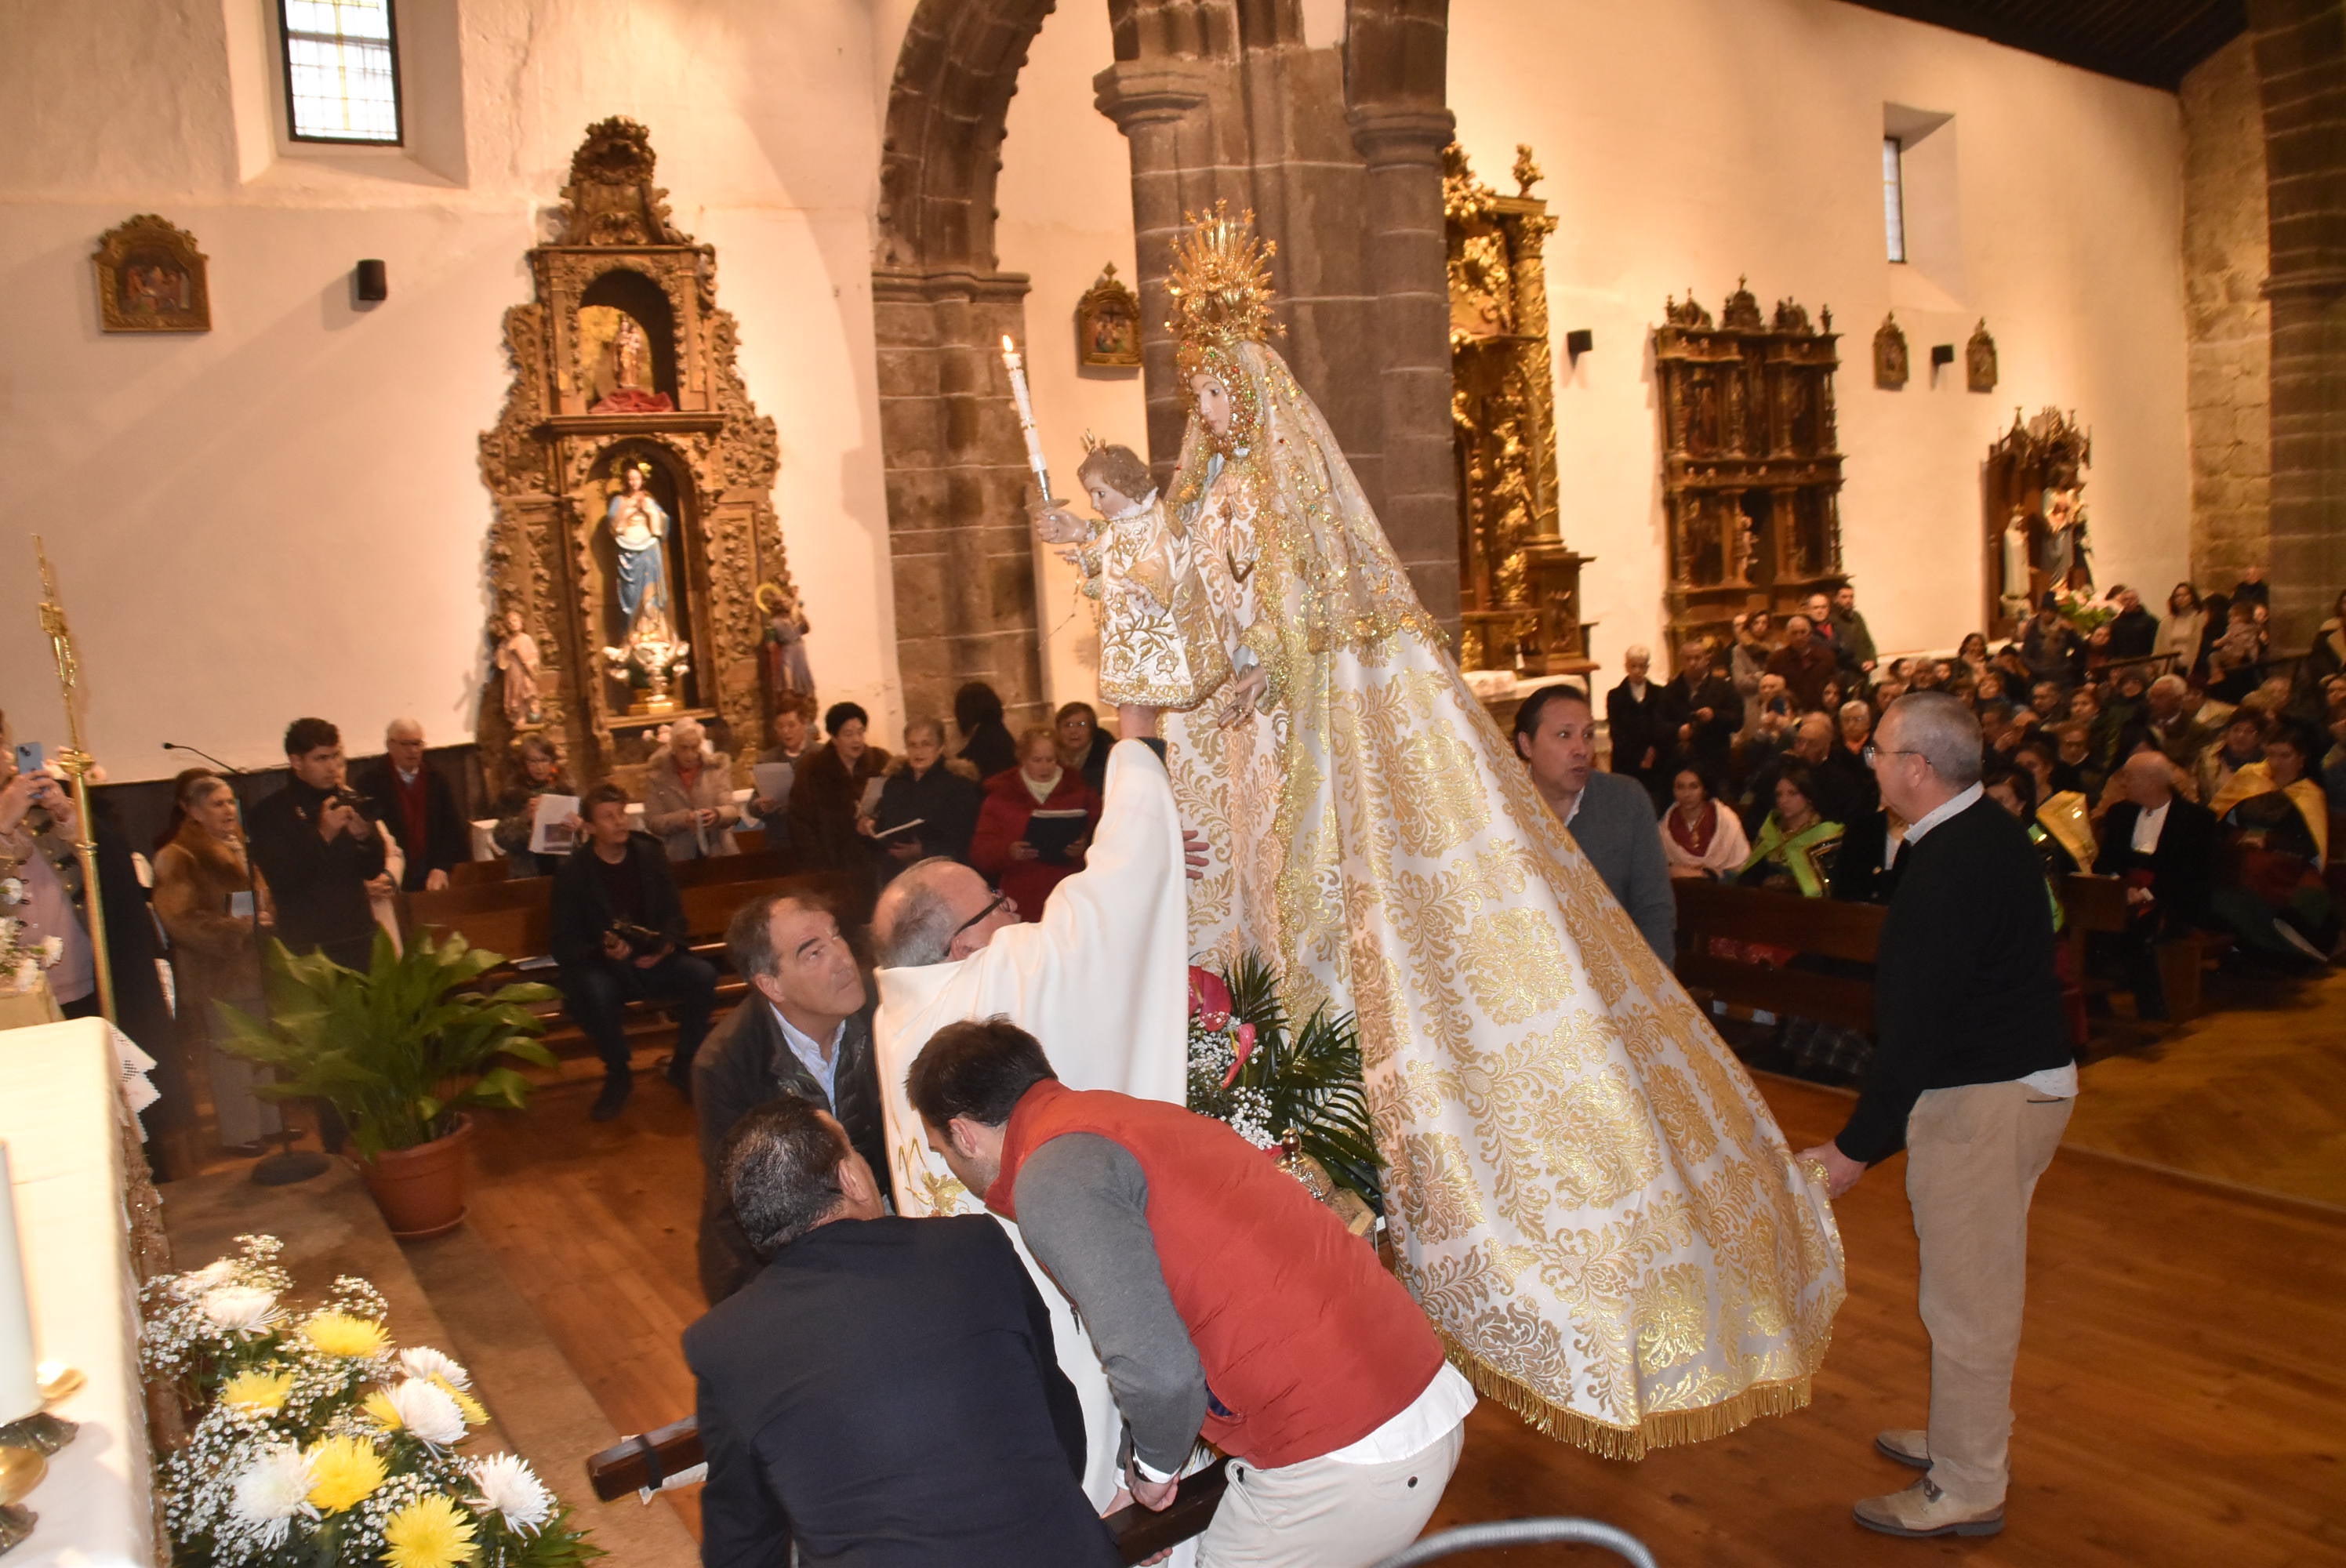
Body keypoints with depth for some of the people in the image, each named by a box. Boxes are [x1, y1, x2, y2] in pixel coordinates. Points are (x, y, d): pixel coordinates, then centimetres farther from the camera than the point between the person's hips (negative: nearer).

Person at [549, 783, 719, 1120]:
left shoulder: (650, 854, 4)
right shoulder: (573, 872, -5)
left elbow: (675, 912, 7)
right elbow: (566, 944, -7)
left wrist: (667, 944, -15)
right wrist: (604, 951, -27)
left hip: (654, 960, 3)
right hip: (600, 964, -3)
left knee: (703, 977, -25)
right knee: (594, 993, -37)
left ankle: (683, 1066, -3)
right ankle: (619, 1075, -11)